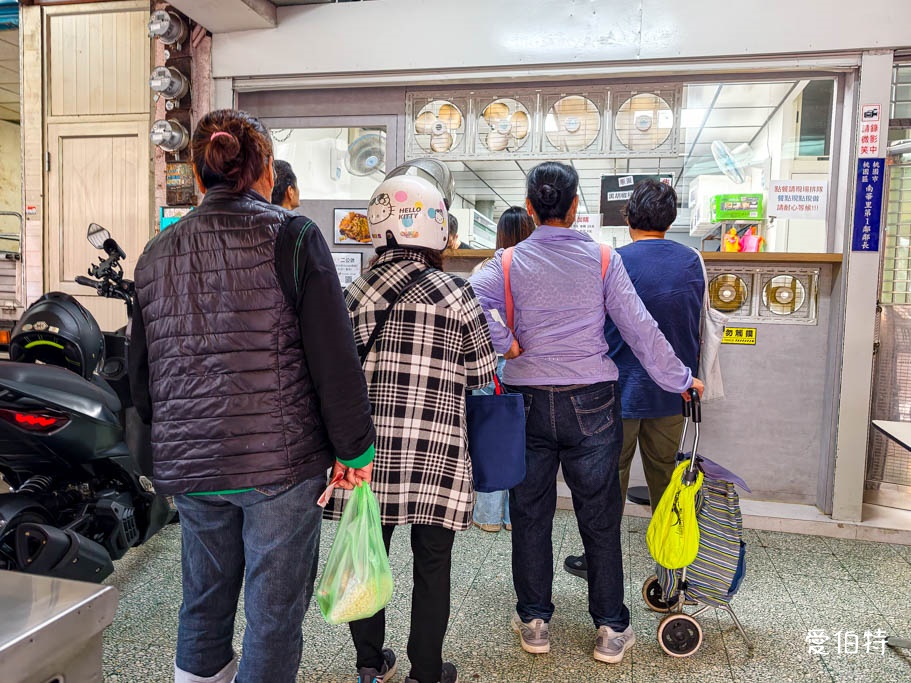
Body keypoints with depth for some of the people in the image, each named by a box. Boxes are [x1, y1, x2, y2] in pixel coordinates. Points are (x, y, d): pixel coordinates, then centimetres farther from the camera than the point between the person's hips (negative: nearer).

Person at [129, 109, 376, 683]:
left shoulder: (157, 253, 7)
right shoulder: (291, 235, -9)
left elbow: (142, 371, 14)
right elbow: (334, 357, -14)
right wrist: (354, 448, -5)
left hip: (189, 464, 6)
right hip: (281, 461, -5)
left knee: (205, 598, 23)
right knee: (275, 608, 8)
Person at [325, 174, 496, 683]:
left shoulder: (358, 292, 1)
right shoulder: (457, 295, -8)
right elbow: (483, 377, -1)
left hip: (369, 447, 3)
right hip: (435, 453, -3)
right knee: (432, 566, 12)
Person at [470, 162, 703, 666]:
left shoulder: (510, 261, -1)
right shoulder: (603, 259, -1)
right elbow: (639, 327, 1)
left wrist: (504, 343, -10)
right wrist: (680, 379, 10)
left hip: (529, 401, 0)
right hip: (591, 402, 0)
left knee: (530, 514, 12)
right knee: (599, 516, 10)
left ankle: (533, 621, 24)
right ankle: (611, 629, 21)